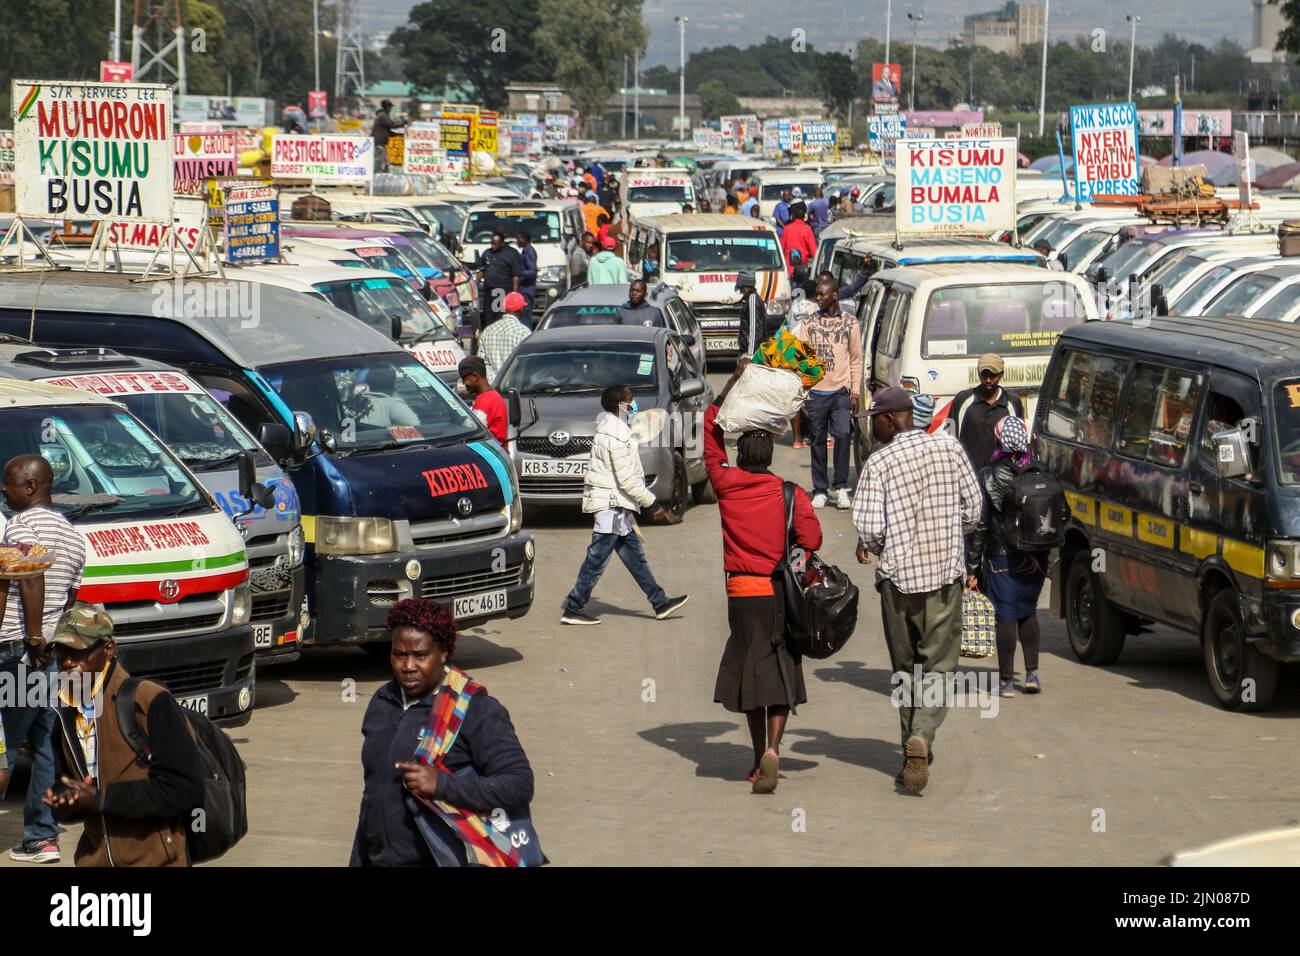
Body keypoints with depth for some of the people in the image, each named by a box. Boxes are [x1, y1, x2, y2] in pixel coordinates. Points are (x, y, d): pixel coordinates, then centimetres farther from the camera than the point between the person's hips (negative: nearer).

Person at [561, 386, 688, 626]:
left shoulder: (609, 428, 11)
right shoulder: (617, 437, -20)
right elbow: (628, 480, -21)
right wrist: (652, 503, -14)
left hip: (616, 506, 10)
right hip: (612, 505, -10)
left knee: (634, 554, 14)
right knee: (597, 559, -5)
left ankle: (660, 602, 20)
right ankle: (573, 609, 0)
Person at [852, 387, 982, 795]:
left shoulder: (879, 463, -8)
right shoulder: (949, 448, 0)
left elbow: (869, 528, -13)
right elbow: (973, 508, 5)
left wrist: (870, 548, 9)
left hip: (898, 576, -1)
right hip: (945, 573, 1)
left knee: (905, 667, 13)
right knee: (939, 664, 3)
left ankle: (915, 750, 16)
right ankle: (921, 737, -19)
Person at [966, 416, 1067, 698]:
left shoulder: (988, 478, -11)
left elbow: (979, 525, -10)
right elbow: (1063, 515, 0)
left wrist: (972, 567, -6)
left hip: (1002, 558, -3)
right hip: (1036, 559, 3)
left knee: (1006, 615, 2)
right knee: (1028, 611, 20)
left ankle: (1006, 680, 4)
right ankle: (1032, 672, 15)